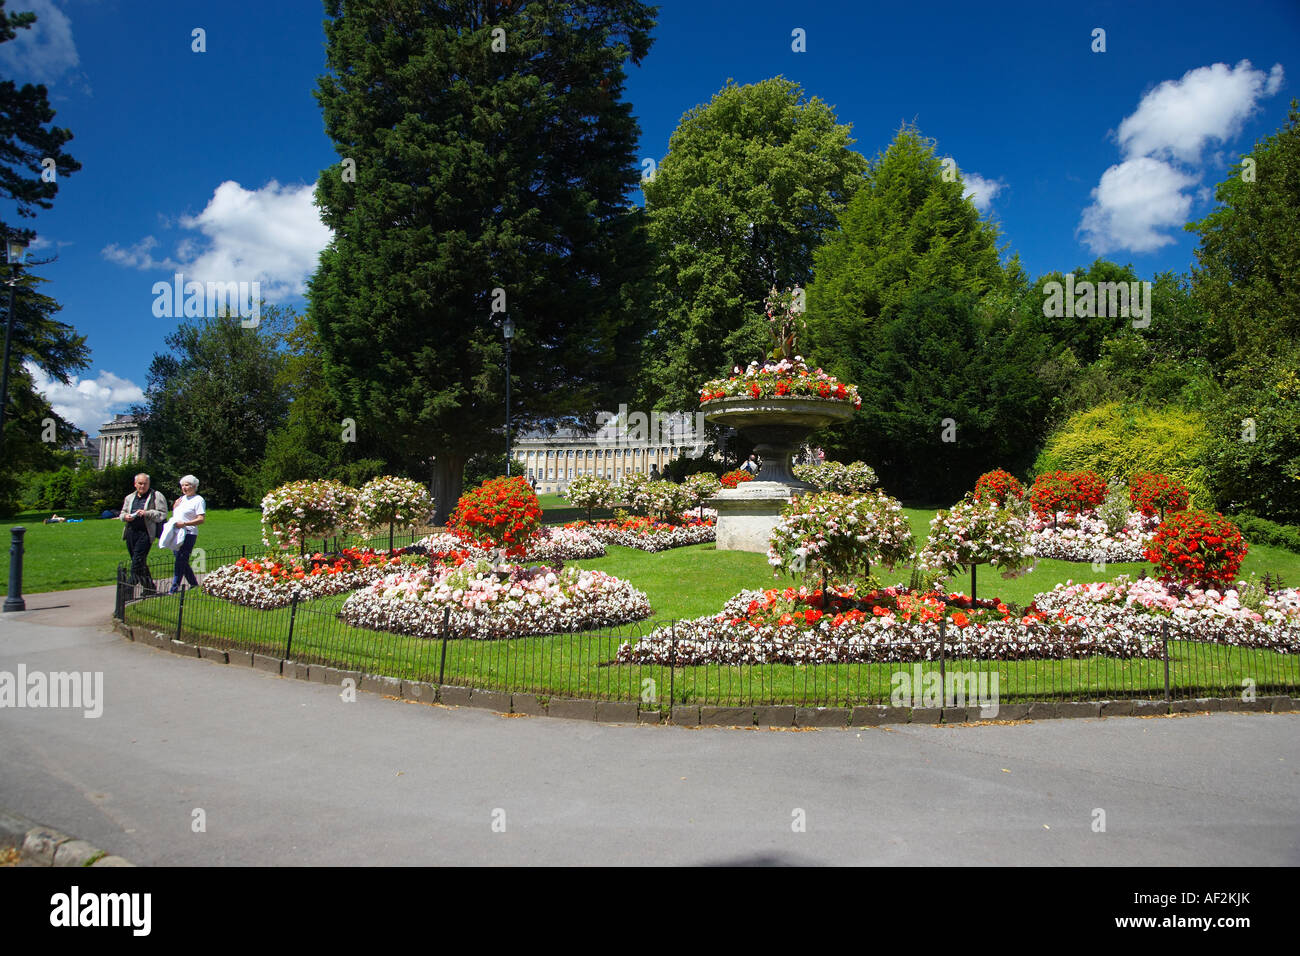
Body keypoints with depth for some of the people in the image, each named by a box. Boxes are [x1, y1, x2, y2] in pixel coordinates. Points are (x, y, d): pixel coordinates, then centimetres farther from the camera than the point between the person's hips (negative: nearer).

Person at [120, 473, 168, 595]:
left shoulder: (156, 496, 2)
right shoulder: (129, 498, 20)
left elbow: (162, 514, -5)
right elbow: (122, 514, 23)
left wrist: (147, 513, -18)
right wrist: (126, 516, 0)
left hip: (145, 533, -6)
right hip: (130, 532, 6)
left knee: (137, 562, -14)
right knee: (141, 563, 9)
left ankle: (131, 587, -12)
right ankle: (149, 588, 18)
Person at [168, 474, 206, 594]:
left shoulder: (198, 500, -5)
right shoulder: (181, 499, 19)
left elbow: (201, 519, -13)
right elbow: (174, 515, 27)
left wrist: (184, 523, -21)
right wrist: (174, 507, 8)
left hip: (188, 534, -8)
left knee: (180, 561, -10)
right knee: (181, 561, 11)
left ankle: (174, 587, -7)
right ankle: (194, 583, 23)